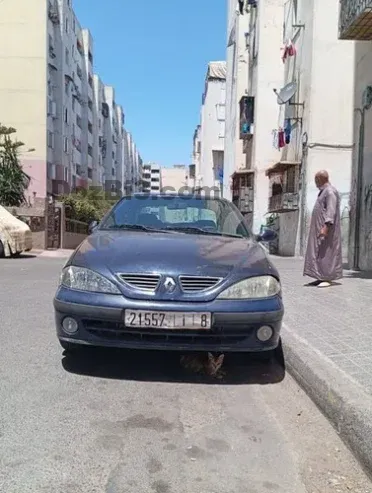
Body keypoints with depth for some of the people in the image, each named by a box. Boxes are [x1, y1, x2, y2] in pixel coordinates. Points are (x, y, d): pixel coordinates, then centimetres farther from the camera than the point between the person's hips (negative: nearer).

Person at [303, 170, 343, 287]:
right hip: (319, 227, 10)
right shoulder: (323, 191, 18)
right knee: (318, 252, 8)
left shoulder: (330, 192, -13)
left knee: (326, 252, -9)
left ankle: (328, 279, -6)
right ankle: (321, 277, 11)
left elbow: (331, 211, -23)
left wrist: (326, 227, -31)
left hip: (326, 228, -10)